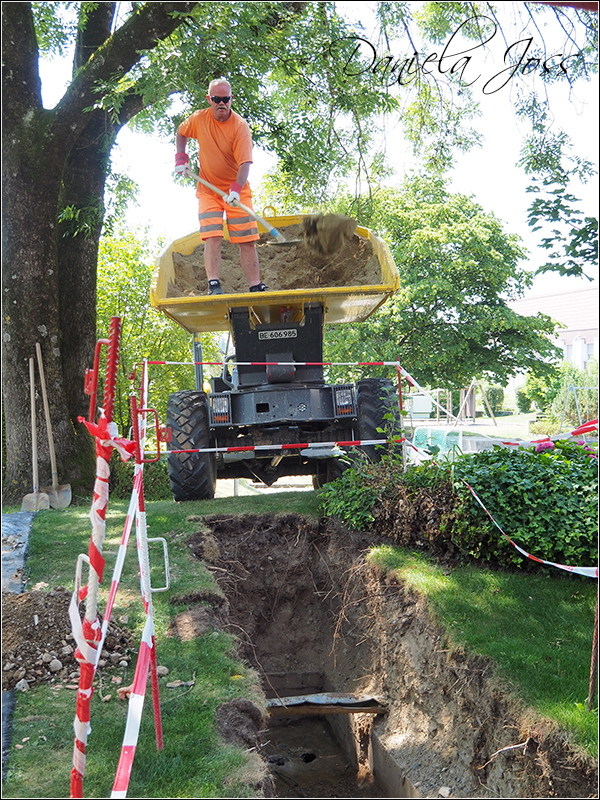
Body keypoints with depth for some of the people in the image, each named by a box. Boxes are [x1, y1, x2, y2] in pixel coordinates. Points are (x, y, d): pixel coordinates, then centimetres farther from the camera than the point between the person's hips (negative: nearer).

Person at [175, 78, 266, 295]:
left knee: (247, 240, -3)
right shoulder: (198, 119, -4)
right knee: (212, 238, -13)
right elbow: (181, 133, 19)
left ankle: (255, 287, 2)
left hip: (237, 190, -1)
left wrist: (236, 188, -37)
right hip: (208, 189, 1)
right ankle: (214, 286, -16)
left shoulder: (240, 126, -14)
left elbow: (245, 162, -22)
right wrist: (181, 157, 5)